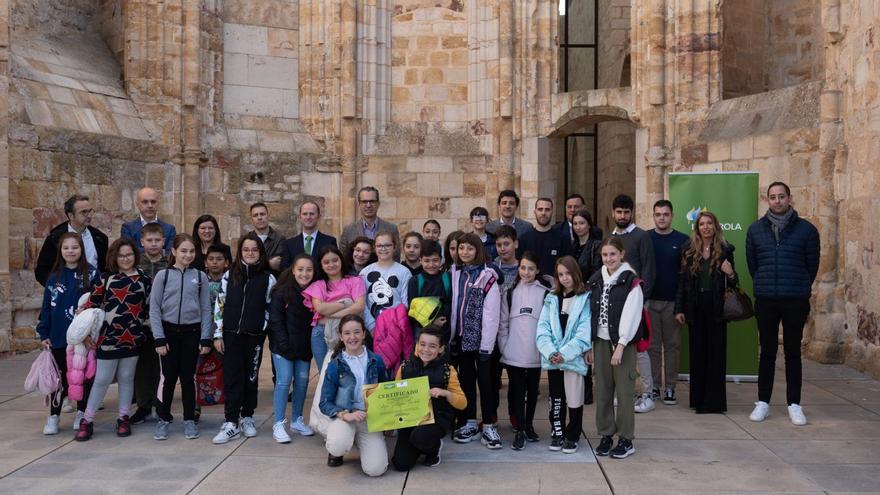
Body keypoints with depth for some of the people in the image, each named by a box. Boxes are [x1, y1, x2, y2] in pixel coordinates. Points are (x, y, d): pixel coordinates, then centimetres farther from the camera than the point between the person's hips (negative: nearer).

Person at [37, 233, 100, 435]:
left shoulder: (91, 274, -4)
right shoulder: (54, 276, 4)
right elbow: (46, 306, 6)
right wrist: (43, 334, 2)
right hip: (59, 336, 2)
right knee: (61, 376, 9)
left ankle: (81, 413, 23)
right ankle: (54, 416, 19)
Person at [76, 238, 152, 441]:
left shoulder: (145, 279, 3)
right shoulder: (107, 279, 3)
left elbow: (149, 308, 6)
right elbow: (92, 304, 3)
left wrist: (146, 332, 3)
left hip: (133, 337, 1)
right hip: (109, 337, -1)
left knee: (126, 377, 10)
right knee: (102, 379, 2)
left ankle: (123, 418, 20)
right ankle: (87, 420, 12)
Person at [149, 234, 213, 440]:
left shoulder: (200, 276, 3)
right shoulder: (163, 275, -1)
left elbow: (206, 309, 4)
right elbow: (154, 309, -1)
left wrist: (205, 338, -1)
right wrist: (159, 338, -7)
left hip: (192, 332, 1)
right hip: (169, 331, -1)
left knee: (188, 377, 7)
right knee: (169, 377, 4)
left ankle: (189, 420, 18)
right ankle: (163, 419, 18)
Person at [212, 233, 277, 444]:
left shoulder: (268, 278, 1)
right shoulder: (230, 275, 3)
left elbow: (271, 308, 4)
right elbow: (219, 305, 4)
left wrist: (264, 329, -3)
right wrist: (218, 334, 0)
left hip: (254, 336, 0)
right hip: (231, 335, 0)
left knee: (251, 377, 9)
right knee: (232, 377, -1)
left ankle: (247, 418, 23)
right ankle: (231, 423, 1)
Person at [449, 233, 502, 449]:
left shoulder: (487, 276, -10)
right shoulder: (455, 273, 7)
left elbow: (491, 313, -13)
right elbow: (452, 306, 8)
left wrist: (486, 344, -15)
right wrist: (451, 335, 2)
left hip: (481, 338, -5)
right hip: (461, 336, 5)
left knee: (485, 380, 1)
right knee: (466, 379, 12)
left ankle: (489, 426, 9)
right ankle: (469, 424, 22)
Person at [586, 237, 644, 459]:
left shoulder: (631, 281, -8)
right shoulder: (595, 281, 8)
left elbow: (631, 316, -13)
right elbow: (591, 315, 9)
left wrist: (620, 346, -18)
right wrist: (589, 345, 6)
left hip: (623, 343, -5)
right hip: (601, 342, 5)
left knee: (624, 391, -1)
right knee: (602, 391, 8)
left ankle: (626, 440, 10)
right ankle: (606, 435, 19)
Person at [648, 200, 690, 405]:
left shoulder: (682, 240, 2)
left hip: (673, 301, 0)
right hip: (649, 300, 1)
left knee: (671, 345, 5)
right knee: (652, 345, 5)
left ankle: (670, 388, 11)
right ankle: (653, 386, 12)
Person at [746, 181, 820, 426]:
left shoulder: (806, 229, -2)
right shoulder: (755, 229, 3)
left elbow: (812, 264, 6)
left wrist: (800, 287, 12)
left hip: (796, 301, -1)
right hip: (765, 301, 1)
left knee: (793, 352, 7)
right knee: (767, 352, 7)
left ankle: (794, 404, 15)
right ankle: (763, 402, 14)